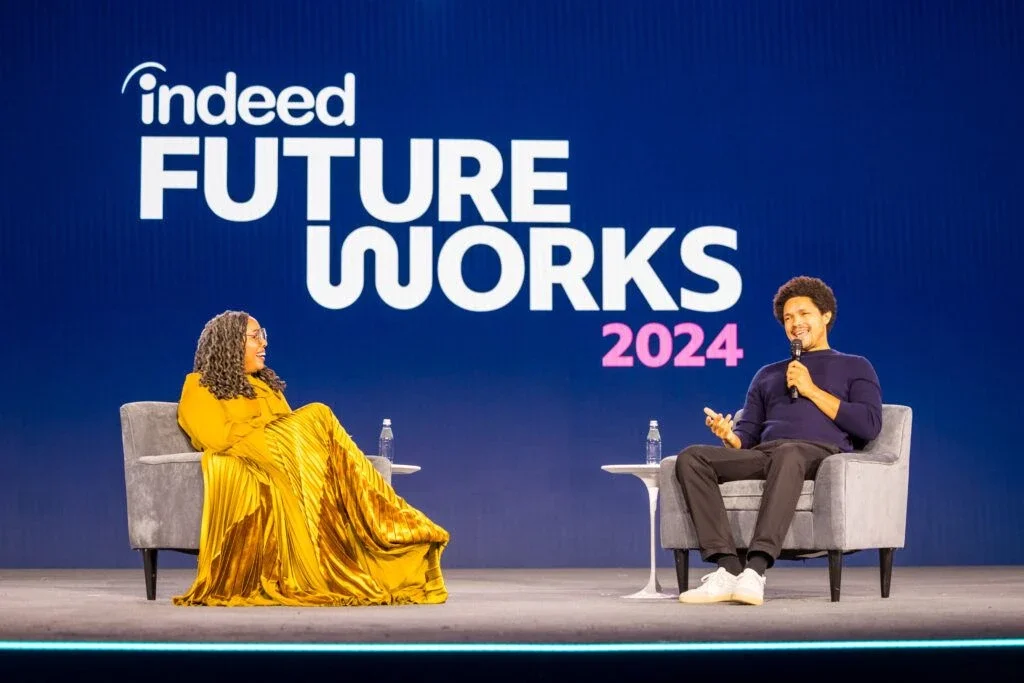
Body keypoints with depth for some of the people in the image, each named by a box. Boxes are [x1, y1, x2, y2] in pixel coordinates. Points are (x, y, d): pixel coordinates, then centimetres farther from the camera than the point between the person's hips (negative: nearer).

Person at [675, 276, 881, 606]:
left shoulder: (855, 367, 22)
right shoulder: (767, 374, 34)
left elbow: (869, 426, 5)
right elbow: (748, 434, 23)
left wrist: (812, 390, 2)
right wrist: (729, 437, -2)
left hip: (823, 455, -4)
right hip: (765, 455, 4)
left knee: (788, 453, -42)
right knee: (691, 458, -24)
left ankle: (755, 571, -51)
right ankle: (728, 568, -35)